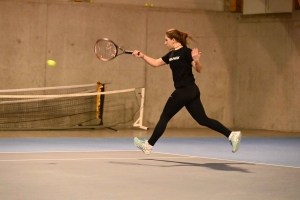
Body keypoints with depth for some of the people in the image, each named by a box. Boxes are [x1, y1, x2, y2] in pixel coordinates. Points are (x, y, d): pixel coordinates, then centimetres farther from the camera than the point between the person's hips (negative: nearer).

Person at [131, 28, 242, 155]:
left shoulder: (186, 52, -11)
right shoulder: (171, 55, 14)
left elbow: (199, 70, -14)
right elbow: (155, 63, 22)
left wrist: (196, 61, -34)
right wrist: (142, 56, 11)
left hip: (185, 91, -9)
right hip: (190, 91, 9)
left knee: (164, 117, 1)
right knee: (203, 119, 6)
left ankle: (149, 145, 11)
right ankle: (232, 135, 1)